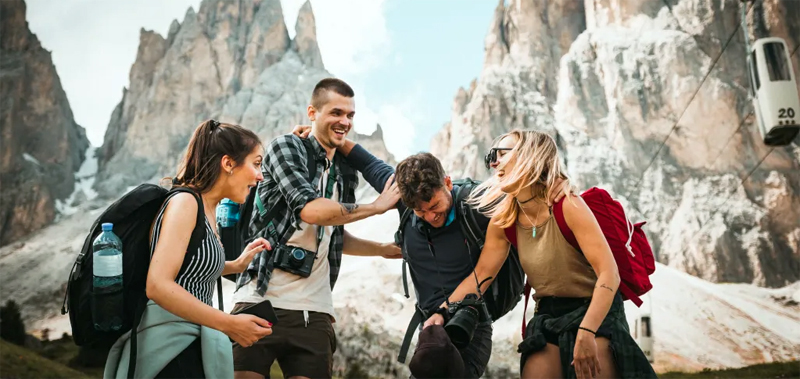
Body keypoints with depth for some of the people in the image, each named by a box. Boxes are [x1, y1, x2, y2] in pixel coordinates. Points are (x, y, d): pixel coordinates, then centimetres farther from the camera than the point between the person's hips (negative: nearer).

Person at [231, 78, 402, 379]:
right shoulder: (285, 147, -3)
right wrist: (378, 206, -8)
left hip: (315, 311, 5)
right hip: (262, 301, -5)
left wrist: (385, 249, 21)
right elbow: (310, 209, -19)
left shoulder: (346, 173, 16)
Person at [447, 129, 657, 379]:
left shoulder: (566, 205, -20)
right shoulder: (503, 220, -2)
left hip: (595, 312, -5)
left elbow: (609, 273, -25)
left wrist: (586, 333, -35)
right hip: (547, 317, 5)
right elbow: (481, 274, 2)